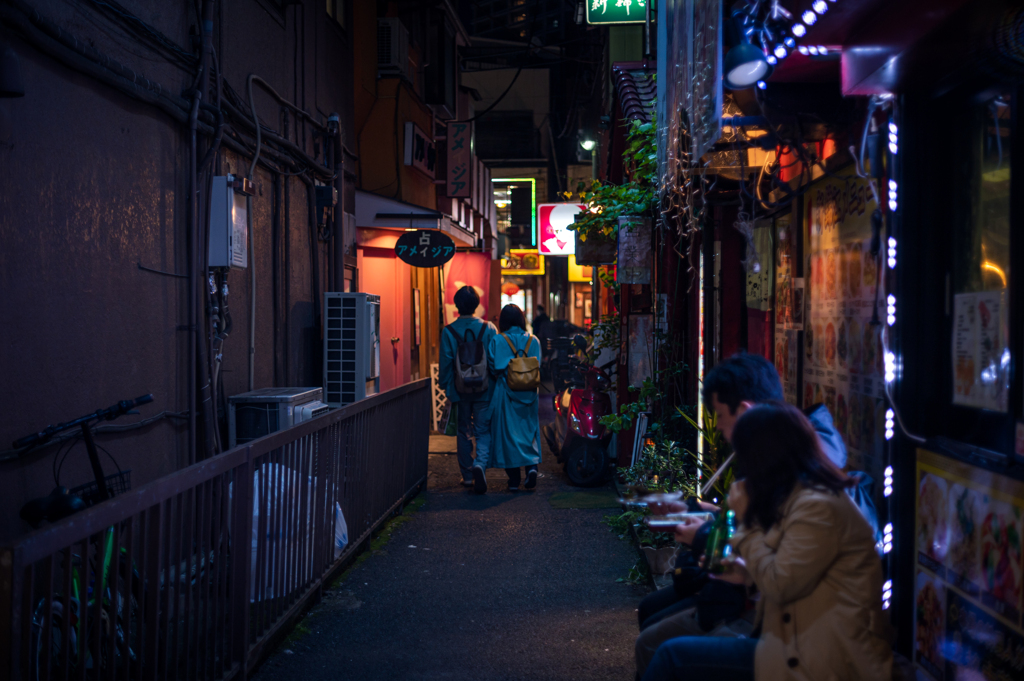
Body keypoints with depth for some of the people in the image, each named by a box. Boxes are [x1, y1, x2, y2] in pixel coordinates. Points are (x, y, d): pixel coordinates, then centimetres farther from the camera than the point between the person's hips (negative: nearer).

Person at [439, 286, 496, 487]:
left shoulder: (448, 331, -7)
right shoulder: (488, 328, -5)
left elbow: (445, 363, -6)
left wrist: (446, 387, 6)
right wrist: (494, 386, 9)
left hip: (460, 390, 0)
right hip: (484, 389, 0)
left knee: (463, 432, 12)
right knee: (483, 431, 5)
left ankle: (467, 475, 14)